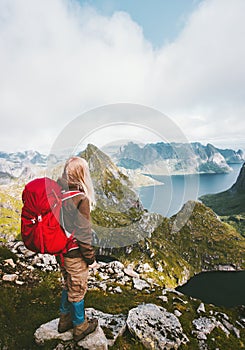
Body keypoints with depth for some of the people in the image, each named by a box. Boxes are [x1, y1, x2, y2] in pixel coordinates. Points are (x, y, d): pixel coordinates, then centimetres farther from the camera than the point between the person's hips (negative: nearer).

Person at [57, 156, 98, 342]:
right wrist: (90, 258, -10)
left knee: (68, 286, 27)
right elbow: (83, 233, -22)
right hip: (75, 253, -7)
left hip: (60, 250, 7)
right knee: (77, 290, 15)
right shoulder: (81, 199, -26)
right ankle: (80, 327, 37)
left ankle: (65, 320, 46)